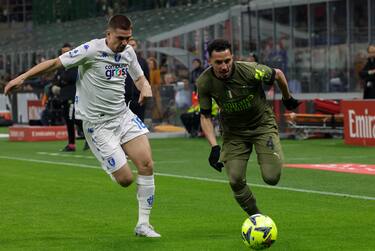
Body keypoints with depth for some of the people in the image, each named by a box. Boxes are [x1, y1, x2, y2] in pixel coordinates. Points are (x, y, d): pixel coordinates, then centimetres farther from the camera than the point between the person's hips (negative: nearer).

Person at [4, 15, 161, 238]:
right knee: (125, 180, -8)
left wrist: (146, 87, -4)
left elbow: (139, 77, 21)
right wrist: (23, 77, -18)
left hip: (123, 116, 6)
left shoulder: (128, 52, 4)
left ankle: (143, 224, 5)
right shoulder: (91, 50, -15)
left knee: (147, 165, -10)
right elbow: (55, 63, -12)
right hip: (97, 124, -6)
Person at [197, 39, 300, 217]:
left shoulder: (250, 71, -26)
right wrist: (214, 147, -16)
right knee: (236, 181, -10)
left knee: (271, 178, -15)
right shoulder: (204, 82, -19)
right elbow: (205, 116, -6)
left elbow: (278, 74, -5)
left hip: (262, 124, -2)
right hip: (233, 132, 2)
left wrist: (287, 99, 12)